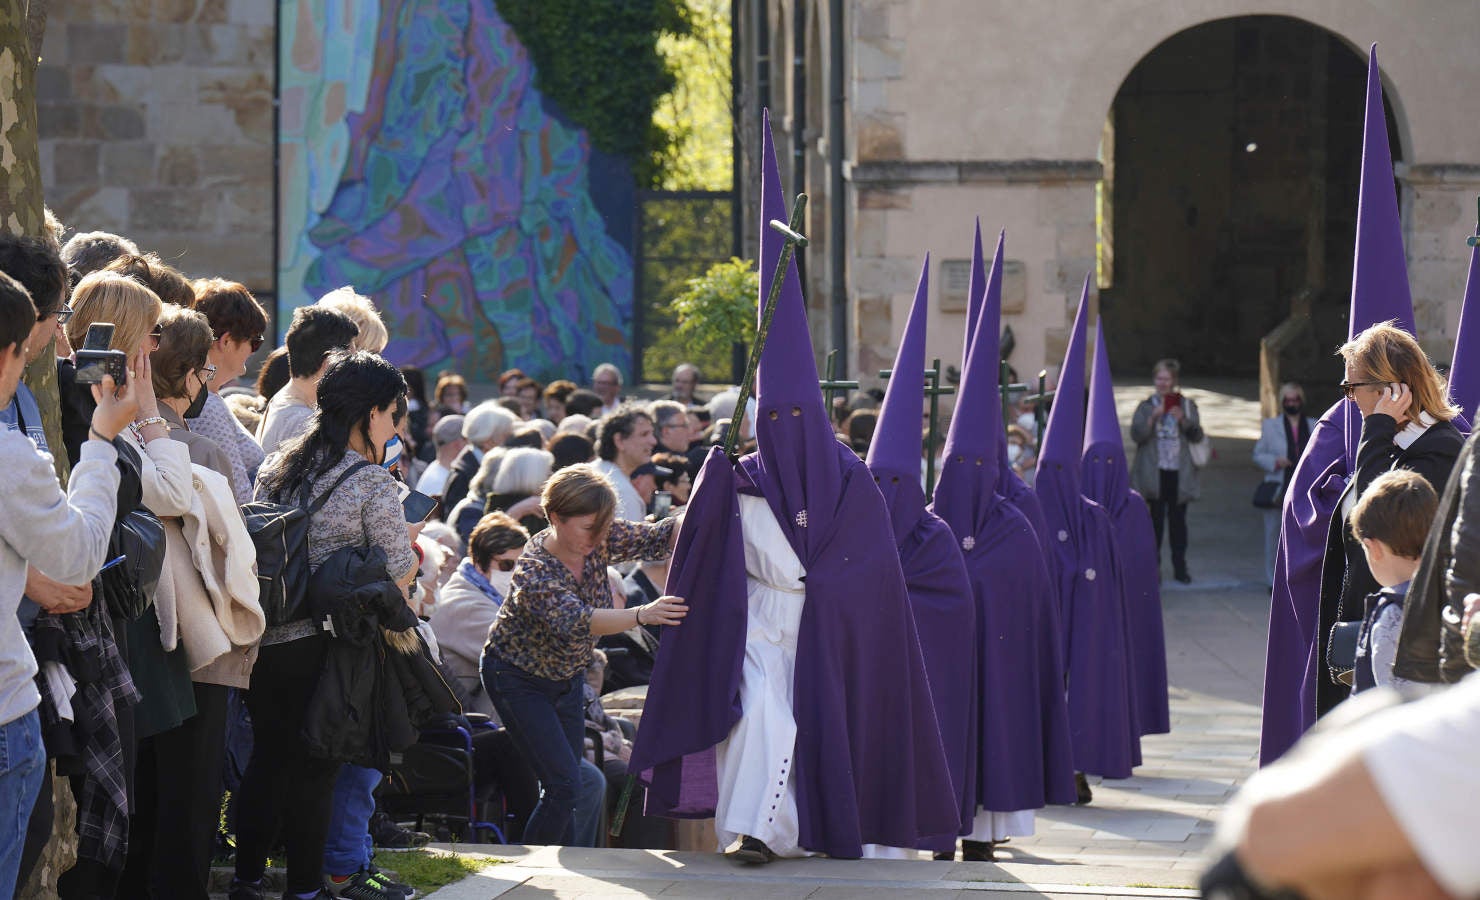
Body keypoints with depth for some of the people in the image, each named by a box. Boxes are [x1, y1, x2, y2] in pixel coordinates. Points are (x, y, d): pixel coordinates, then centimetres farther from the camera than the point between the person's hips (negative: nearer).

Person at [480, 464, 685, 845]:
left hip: (567, 676, 7)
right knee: (563, 782, -15)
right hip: (519, 680, -7)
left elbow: (659, 539, -13)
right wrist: (642, 615, -60)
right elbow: (576, 622, -47)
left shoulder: (596, 539, -15)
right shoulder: (533, 570, -34)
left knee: (563, 785, 7)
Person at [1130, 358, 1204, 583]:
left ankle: (1180, 567, 10)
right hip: (1155, 472, -1)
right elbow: (1136, 434, -5)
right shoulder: (1146, 406, 6)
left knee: (1178, 518, 4)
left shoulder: (1187, 405, 8)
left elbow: (1197, 436, 3)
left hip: (1179, 472, 1)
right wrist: (1153, 418, -19)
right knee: (1156, 518, -1)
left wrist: (1183, 420, -14)